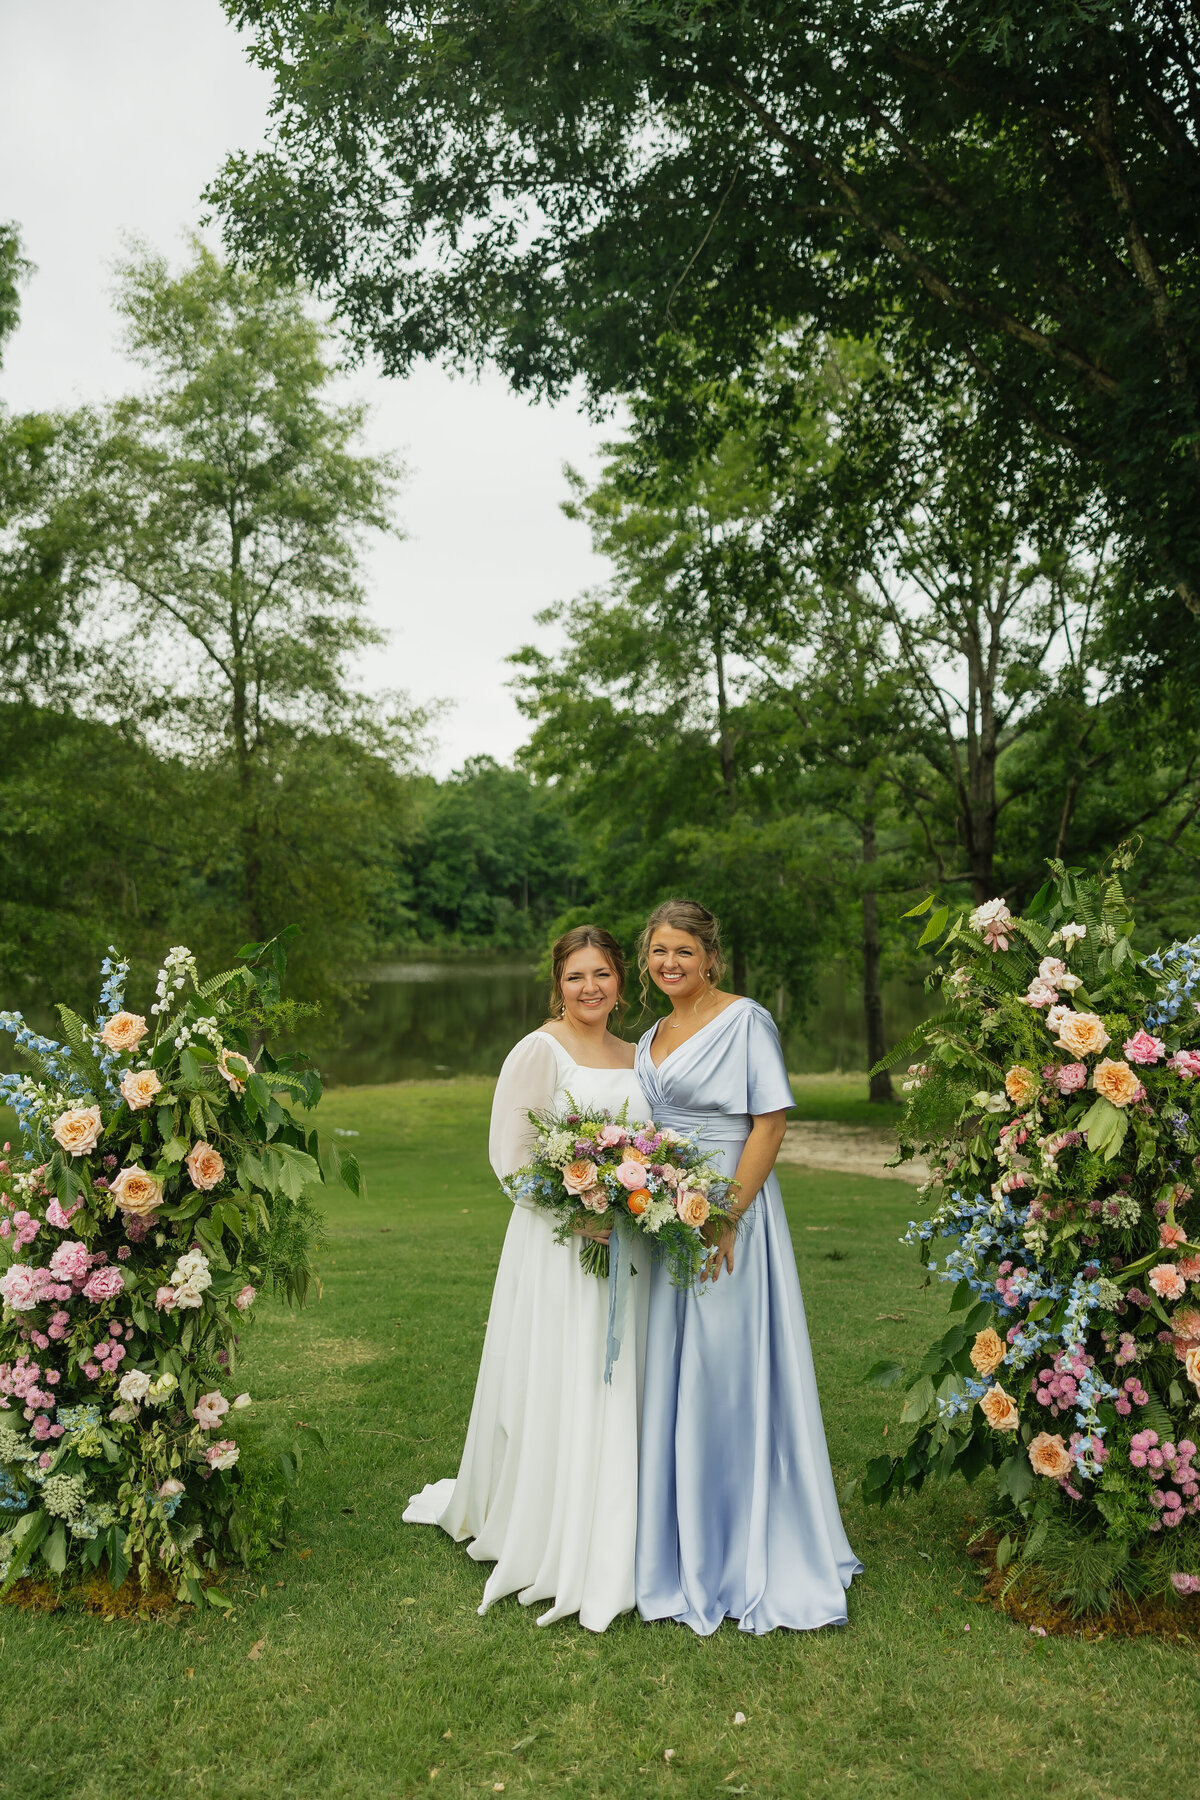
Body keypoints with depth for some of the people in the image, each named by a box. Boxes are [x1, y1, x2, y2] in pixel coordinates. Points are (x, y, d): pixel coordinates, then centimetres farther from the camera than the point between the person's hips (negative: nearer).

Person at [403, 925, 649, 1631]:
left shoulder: (635, 1056, 13)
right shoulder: (539, 1051, -8)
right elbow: (510, 1153, -12)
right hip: (556, 1247, -6)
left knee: (613, 1397, 12)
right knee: (555, 1394, 1)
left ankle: (602, 1546, 27)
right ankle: (549, 1552, 17)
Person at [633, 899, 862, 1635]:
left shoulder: (744, 1021, -9)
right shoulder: (653, 1037, 15)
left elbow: (770, 1124, -14)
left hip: (729, 1218, -8)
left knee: (729, 1375, -2)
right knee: (670, 1379, 13)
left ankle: (748, 1554, 13)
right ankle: (683, 1545, 27)